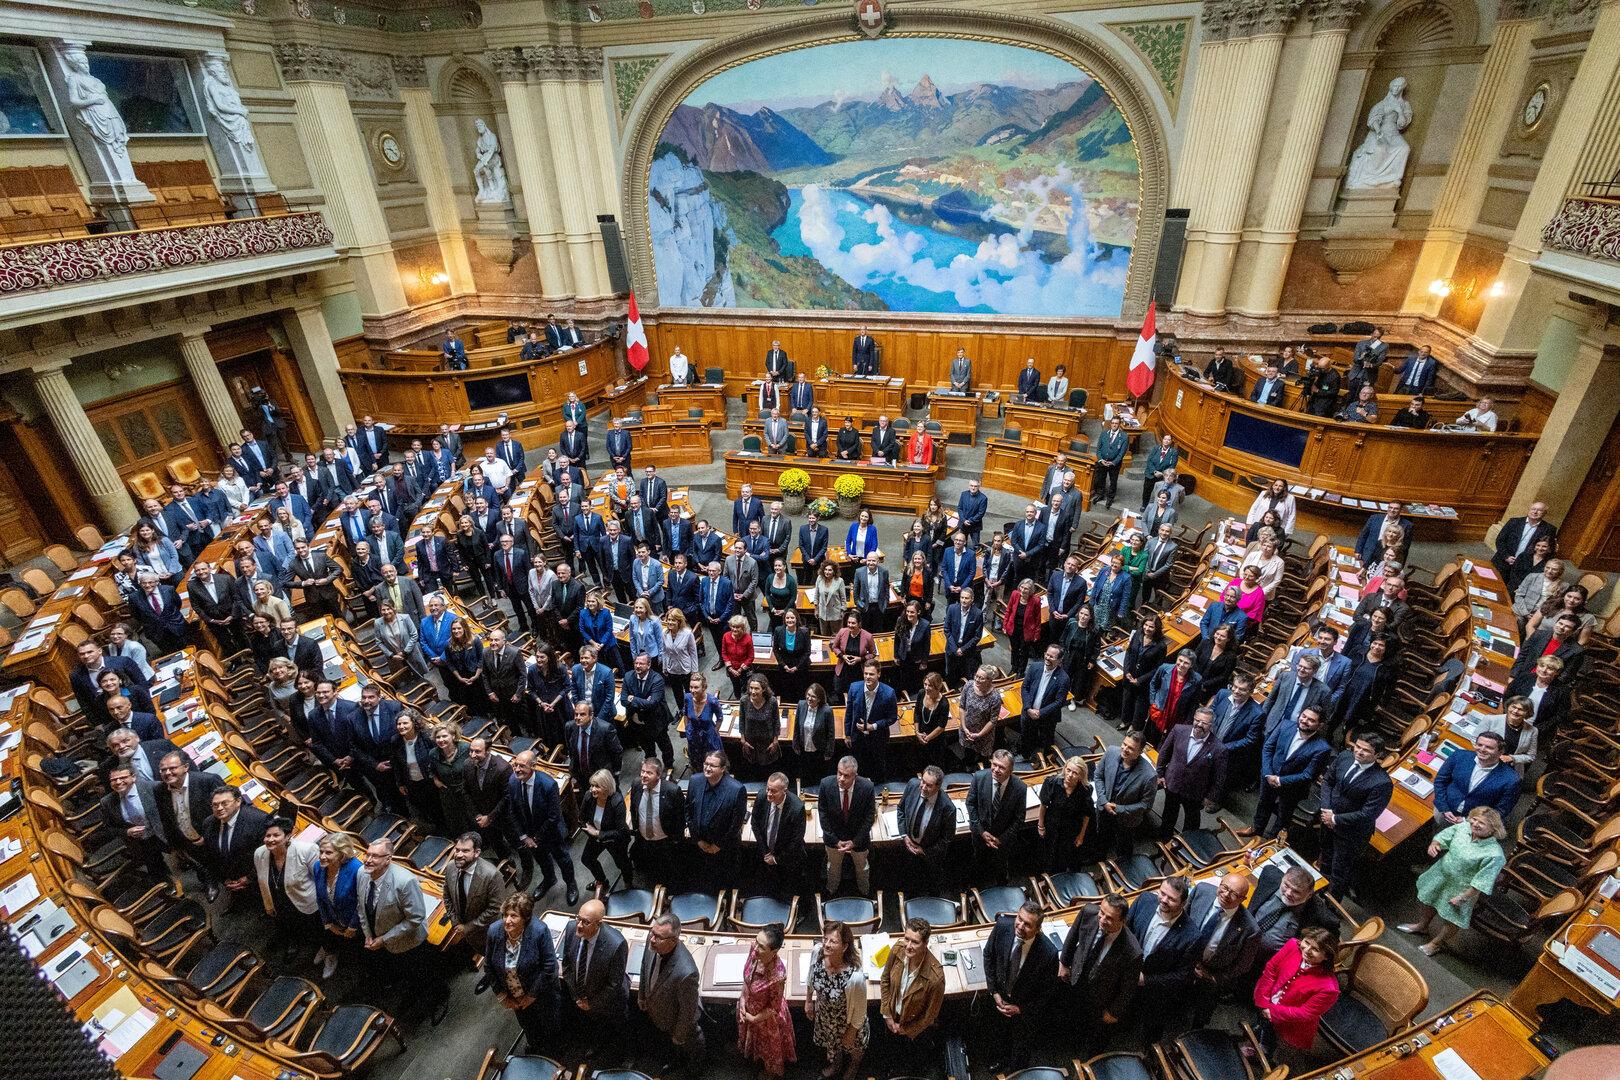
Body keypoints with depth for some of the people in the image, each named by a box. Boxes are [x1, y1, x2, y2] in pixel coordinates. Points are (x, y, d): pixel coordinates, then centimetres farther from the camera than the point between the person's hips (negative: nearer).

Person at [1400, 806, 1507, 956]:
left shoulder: (1494, 855, -33)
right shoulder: (1463, 827, -18)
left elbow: (1482, 882, -26)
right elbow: (1444, 836, 1)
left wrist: (1463, 897, -20)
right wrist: (1434, 844, -20)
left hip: (1461, 887, -5)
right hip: (1441, 873, 5)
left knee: (1451, 920, 17)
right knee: (1430, 900, 29)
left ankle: (1436, 943, 44)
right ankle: (1423, 925, 57)